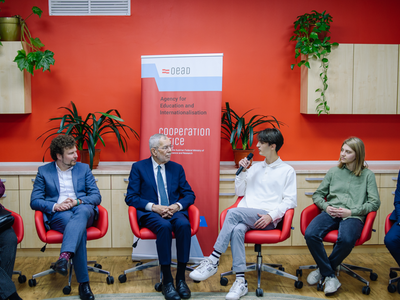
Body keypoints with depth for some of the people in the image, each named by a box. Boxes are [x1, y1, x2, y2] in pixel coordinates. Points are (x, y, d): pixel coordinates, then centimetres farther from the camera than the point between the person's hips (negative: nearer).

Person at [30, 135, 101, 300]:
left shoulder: (84, 168, 15)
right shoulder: (43, 171, 11)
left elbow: (96, 196, 8)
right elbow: (34, 201, 5)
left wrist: (77, 201, -13)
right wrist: (55, 206, -15)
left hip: (82, 211, 2)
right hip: (57, 216, -1)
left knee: (83, 210, -38)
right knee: (79, 227, -36)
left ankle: (64, 257, -53)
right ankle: (83, 283, -34)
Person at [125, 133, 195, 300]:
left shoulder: (177, 168, 15)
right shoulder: (139, 167, 6)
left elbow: (189, 194, 12)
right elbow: (131, 197, -2)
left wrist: (177, 206, -10)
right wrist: (153, 207, -16)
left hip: (174, 211, 3)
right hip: (150, 214, -3)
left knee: (184, 224, -33)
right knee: (164, 226, -37)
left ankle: (180, 278, -23)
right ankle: (167, 281, -28)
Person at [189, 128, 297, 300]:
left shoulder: (287, 171, 8)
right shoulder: (255, 168, 24)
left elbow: (290, 201, 0)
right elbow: (239, 192, 24)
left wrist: (271, 215, -14)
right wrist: (242, 171, 10)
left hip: (267, 218, -4)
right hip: (246, 215, 4)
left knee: (233, 212, -31)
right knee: (237, 229, -33)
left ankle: (212, 261, -27)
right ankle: (240, 281, -32)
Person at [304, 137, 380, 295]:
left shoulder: (367, 175, 10)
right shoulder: (333, 172, 18)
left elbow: (375, 203, 3)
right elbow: (317, 195, 19)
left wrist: (351, 211, -9)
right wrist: (326, 206, -2)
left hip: (353, 216, -3)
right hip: (331, 213, 3)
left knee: (346, 239, -38)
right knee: (310, 234, -29)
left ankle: (323, 269, -9)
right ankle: (330, 276, -11)